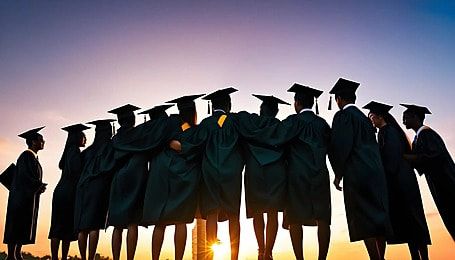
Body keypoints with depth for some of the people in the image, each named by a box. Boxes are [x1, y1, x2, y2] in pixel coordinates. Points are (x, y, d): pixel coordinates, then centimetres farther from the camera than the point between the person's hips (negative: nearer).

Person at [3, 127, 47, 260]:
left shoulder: (33, 157, 17)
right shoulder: (27, 156, -11)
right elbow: (25, 176, -19)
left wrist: (39, 186, 3)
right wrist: (39, 186, -12)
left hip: (30, 197, 9)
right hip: (22, 195, -9)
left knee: (23, 227, 9)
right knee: (17, 225, -7)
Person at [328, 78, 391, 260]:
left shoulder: (343, 116, -4)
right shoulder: (364, 118, 21)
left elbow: (340, 146, -13)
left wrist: (338, 174, -6)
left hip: (357, 175, -8)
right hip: (376, 174, 9)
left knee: (365, 222, -8)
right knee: (379, 219, 9)